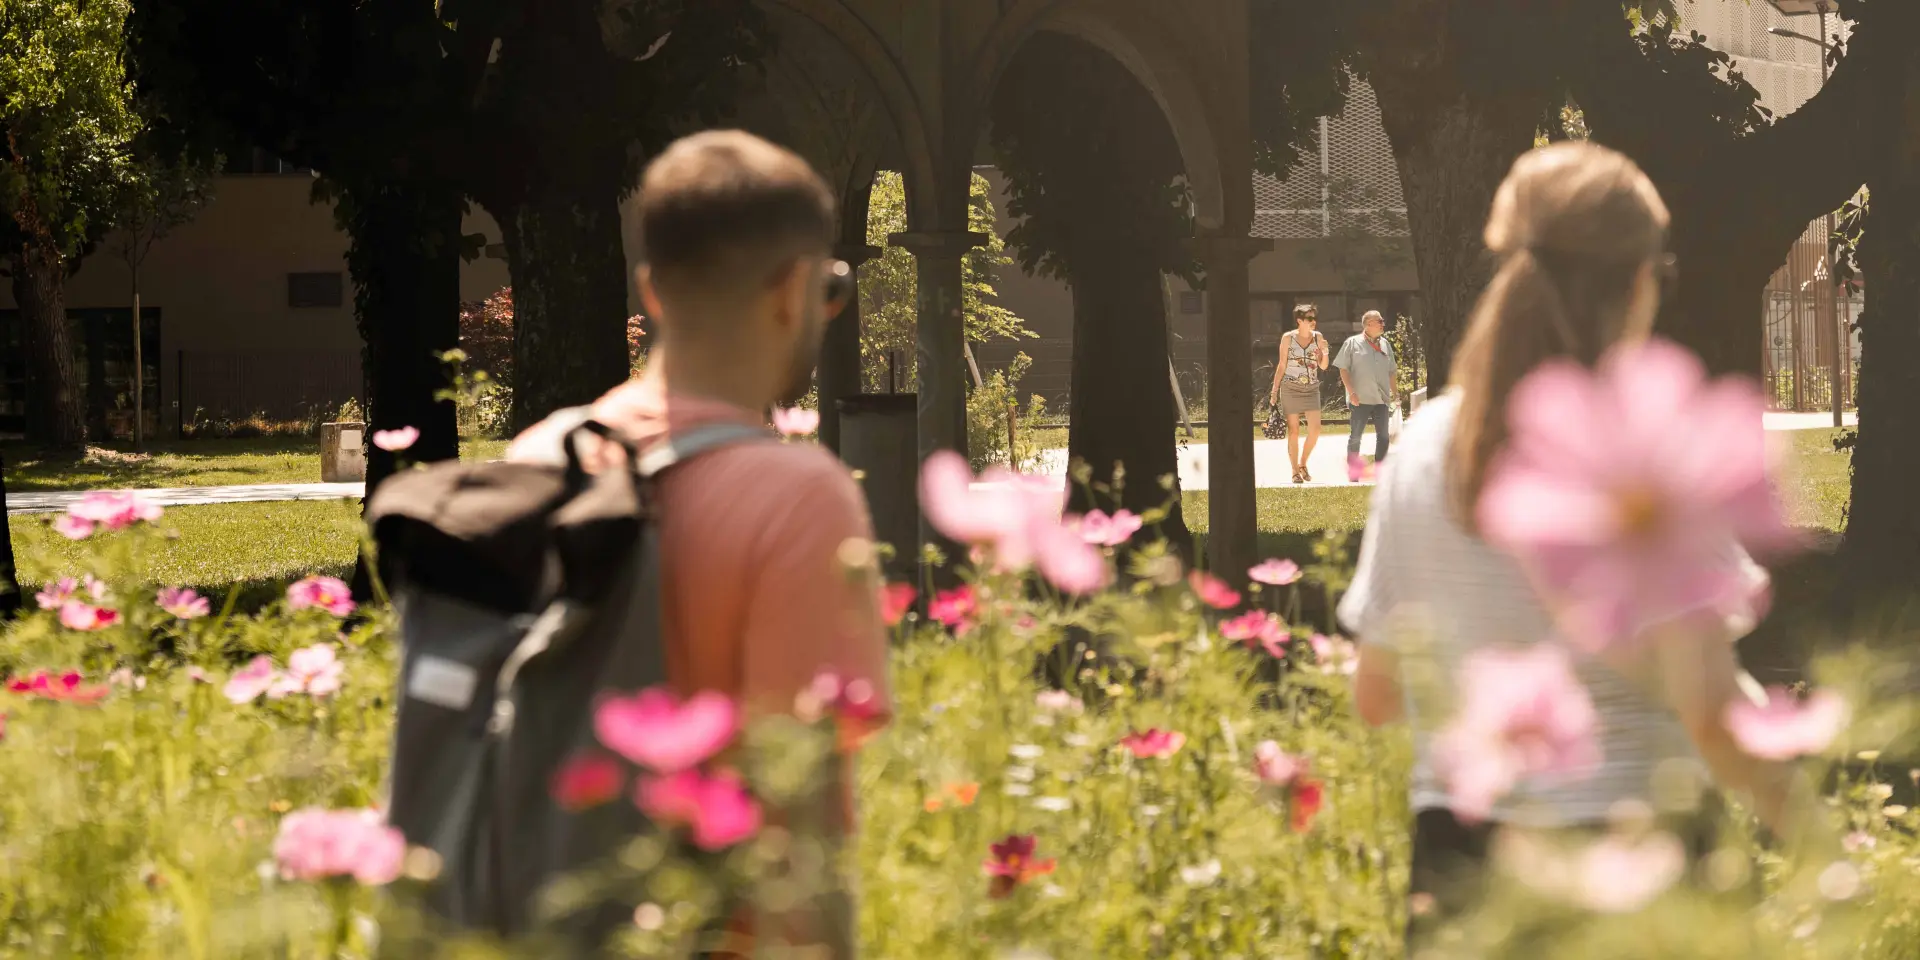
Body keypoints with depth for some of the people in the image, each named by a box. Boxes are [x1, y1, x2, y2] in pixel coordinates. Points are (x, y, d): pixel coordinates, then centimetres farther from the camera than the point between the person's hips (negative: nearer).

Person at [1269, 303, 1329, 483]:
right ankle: (1295, 471, 7)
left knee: (1315, 429, -8)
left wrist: (1325, 352, -10)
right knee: (1293, 430, 0)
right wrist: (1274, 391, 0)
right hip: (1291, 388, -3)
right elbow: (1281, 365, 4)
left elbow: (1323, 366, 10)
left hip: (1311, 388, 3)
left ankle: (1303, 463, 14)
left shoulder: (1317, 337, 6)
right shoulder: (1288, 338, -1)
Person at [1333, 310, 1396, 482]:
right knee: (1355, 436, 1)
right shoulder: (1353, 343, -2)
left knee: (1383, 436, 3)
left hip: (1381, 398, 5)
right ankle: (1353, 473, 10)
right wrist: (1351, 392, -14)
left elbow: (1390, 371, 22)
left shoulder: (1385, 344, 13)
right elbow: (1343, 369, -5)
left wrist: (1394, 390, 17)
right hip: (1361, 399, -5)